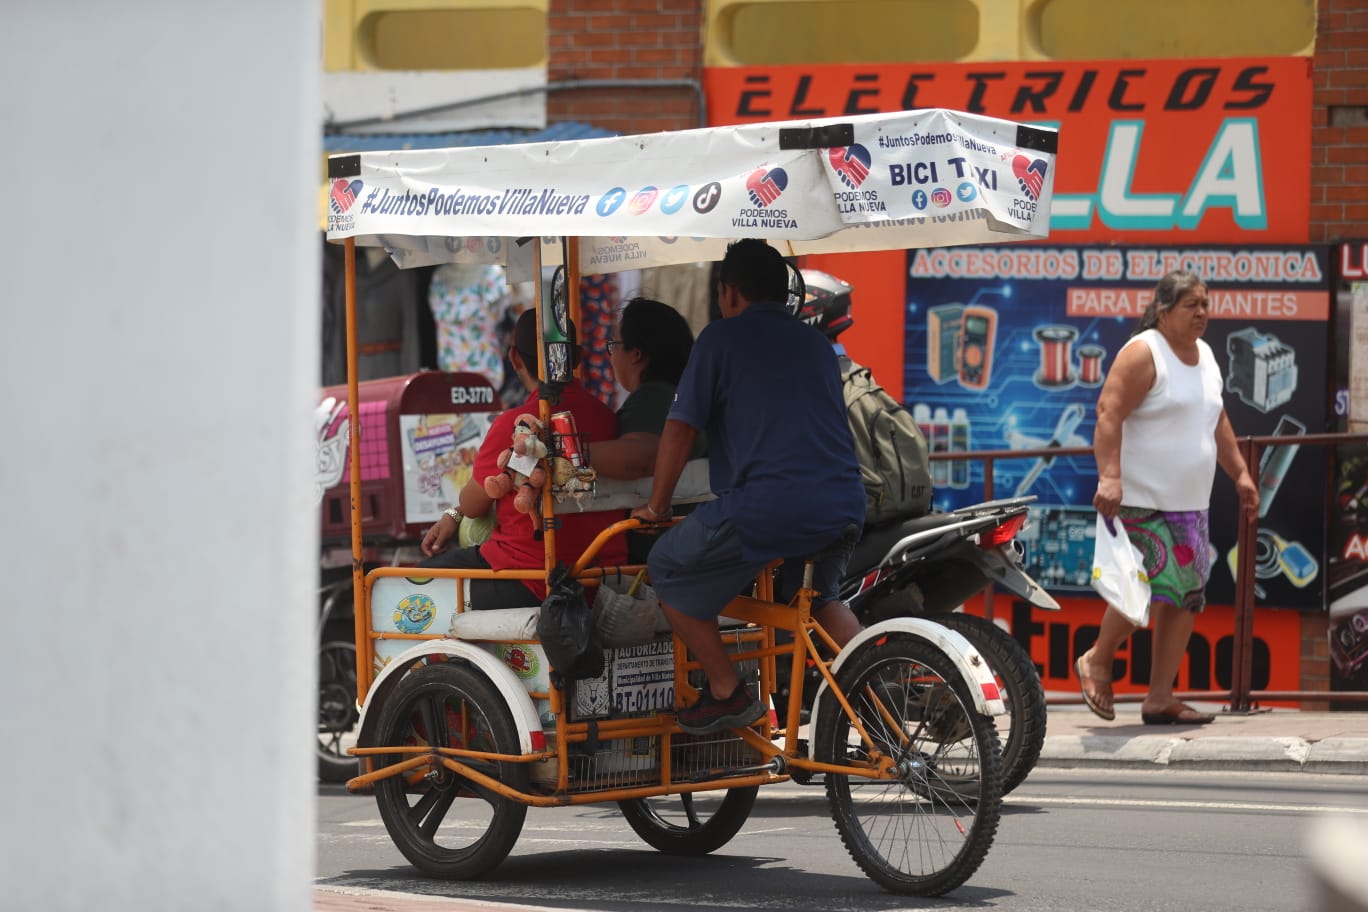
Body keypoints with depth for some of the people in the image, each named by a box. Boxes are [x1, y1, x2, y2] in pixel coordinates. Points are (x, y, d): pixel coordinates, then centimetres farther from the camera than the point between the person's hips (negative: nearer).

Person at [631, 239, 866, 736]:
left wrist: (656, 505, 17)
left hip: (765, 507, -6)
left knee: (669, 569, 16)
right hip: (843, 506, 6)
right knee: (821, 593, 35)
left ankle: (727, 693, 15)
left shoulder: (723, 337, 5)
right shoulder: (817, 342, 21)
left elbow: (679, 429, 4)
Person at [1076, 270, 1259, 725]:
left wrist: (1239, 472, 22)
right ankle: (1097, 662, 10)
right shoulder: (1143, 354, -11)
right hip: (1141, 501, -9)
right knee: (1150, 590, -15)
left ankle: (1160, 697, 8)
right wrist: (1109, 475, -29)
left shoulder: (1204, 355, 16)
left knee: (1187, 597, 3)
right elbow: (1109, 414, -19)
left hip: (1190, 505, 9)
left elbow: (1217, 422, 27)